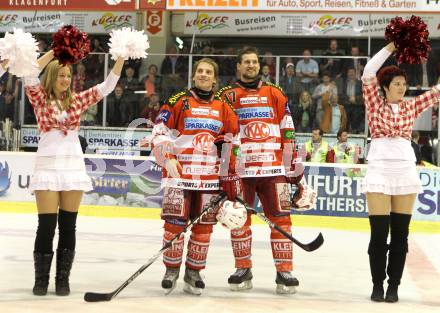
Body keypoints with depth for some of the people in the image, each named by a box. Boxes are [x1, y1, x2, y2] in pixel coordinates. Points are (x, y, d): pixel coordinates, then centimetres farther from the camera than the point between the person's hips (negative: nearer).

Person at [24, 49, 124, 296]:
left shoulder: (77, 100, 9)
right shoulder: (40, 98, 2)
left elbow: (107, 86, 5)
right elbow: (30, 75, -16)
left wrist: (121, 58, -6)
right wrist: (54, 51, -17)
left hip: (74, 165, 3)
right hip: (48, 165, -3)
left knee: (68, 225, 5)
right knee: (46, 225, -4)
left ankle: (63, 279, 11)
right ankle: (41, 279, 6)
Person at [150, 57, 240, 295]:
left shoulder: (223, 108, 12)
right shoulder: (177, 102, 3)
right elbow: (159, 133, 1)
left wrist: (232, 176, 10)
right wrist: (167, 158, -13)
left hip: (210, 176, 3)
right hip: (179, 173, -3)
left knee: (203, 227, 4)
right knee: (175, 223, -6)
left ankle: (193, 273, 16)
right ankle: (171, 271, 9)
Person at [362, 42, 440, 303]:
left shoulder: (411, 106, 10)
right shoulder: (375, 105, 3)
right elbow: (368, 73, -9)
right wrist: (391, 47, -10)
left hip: (406, 171, 3)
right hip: (379, 171, -3)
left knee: (400, 233, 4)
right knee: (379, 232, -3)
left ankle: (394, 286, 11)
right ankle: (377, 285, 8)